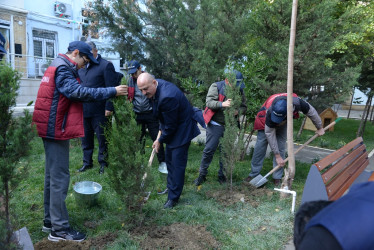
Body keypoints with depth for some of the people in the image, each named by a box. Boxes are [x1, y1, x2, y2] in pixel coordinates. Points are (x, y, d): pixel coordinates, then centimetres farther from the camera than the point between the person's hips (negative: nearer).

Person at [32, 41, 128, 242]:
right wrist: (112, 91, -28)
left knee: (52, 176, 15)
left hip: (53, 128, 11)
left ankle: (50, 221, 26)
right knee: (60, 178, -6)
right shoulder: (62, 69, -14)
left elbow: (72, 93, 14)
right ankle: (59, 229, 2)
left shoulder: (59, 67, 19)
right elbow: (78, 92, -28)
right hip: (56, 129, -11)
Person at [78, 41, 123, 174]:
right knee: (86, 138, 15)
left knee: (102, 138, 4)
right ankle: (87, 162, 29)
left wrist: (109, 107, -16)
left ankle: (103, 163, 19)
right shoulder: (81, 67, 15)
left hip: (99, 111, -6)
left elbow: (111, 88, -10)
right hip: (83, 109, 6)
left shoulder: (106, 65, -5)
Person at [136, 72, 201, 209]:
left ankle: (173, 197, 8)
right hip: (172, 128, 10)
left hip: (182, 129, -10)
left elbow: (170, 125, -23)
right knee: (169, 159, 18)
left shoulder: (167, 97, -34)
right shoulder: (156, 86, -4)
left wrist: (160, 141, -10)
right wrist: (161, 128, 14)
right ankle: (171, 187, 36)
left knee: (177, 163, -4)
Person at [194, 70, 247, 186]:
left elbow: (243, 107, 10)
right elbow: (209, 102, -16)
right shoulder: (216, 86, -6)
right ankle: (202, 175, 13)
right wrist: (222, 104, -34)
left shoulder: (239, 90, 6)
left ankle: (222, 175, 22)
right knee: (209, 150, -1)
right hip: (215, 125, -3)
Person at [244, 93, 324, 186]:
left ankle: (277, 178, 4)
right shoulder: (270, 112, -43)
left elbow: (311, 112, -17)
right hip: (265, 122, -2)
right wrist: (277, 156, -27)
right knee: (260, 146, -6)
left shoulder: (297, 102, -40)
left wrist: (320, 128, -2)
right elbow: (270, 135, -33)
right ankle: (254, 174, 5)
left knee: (281, 147, -4)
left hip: (282, 124, 3)